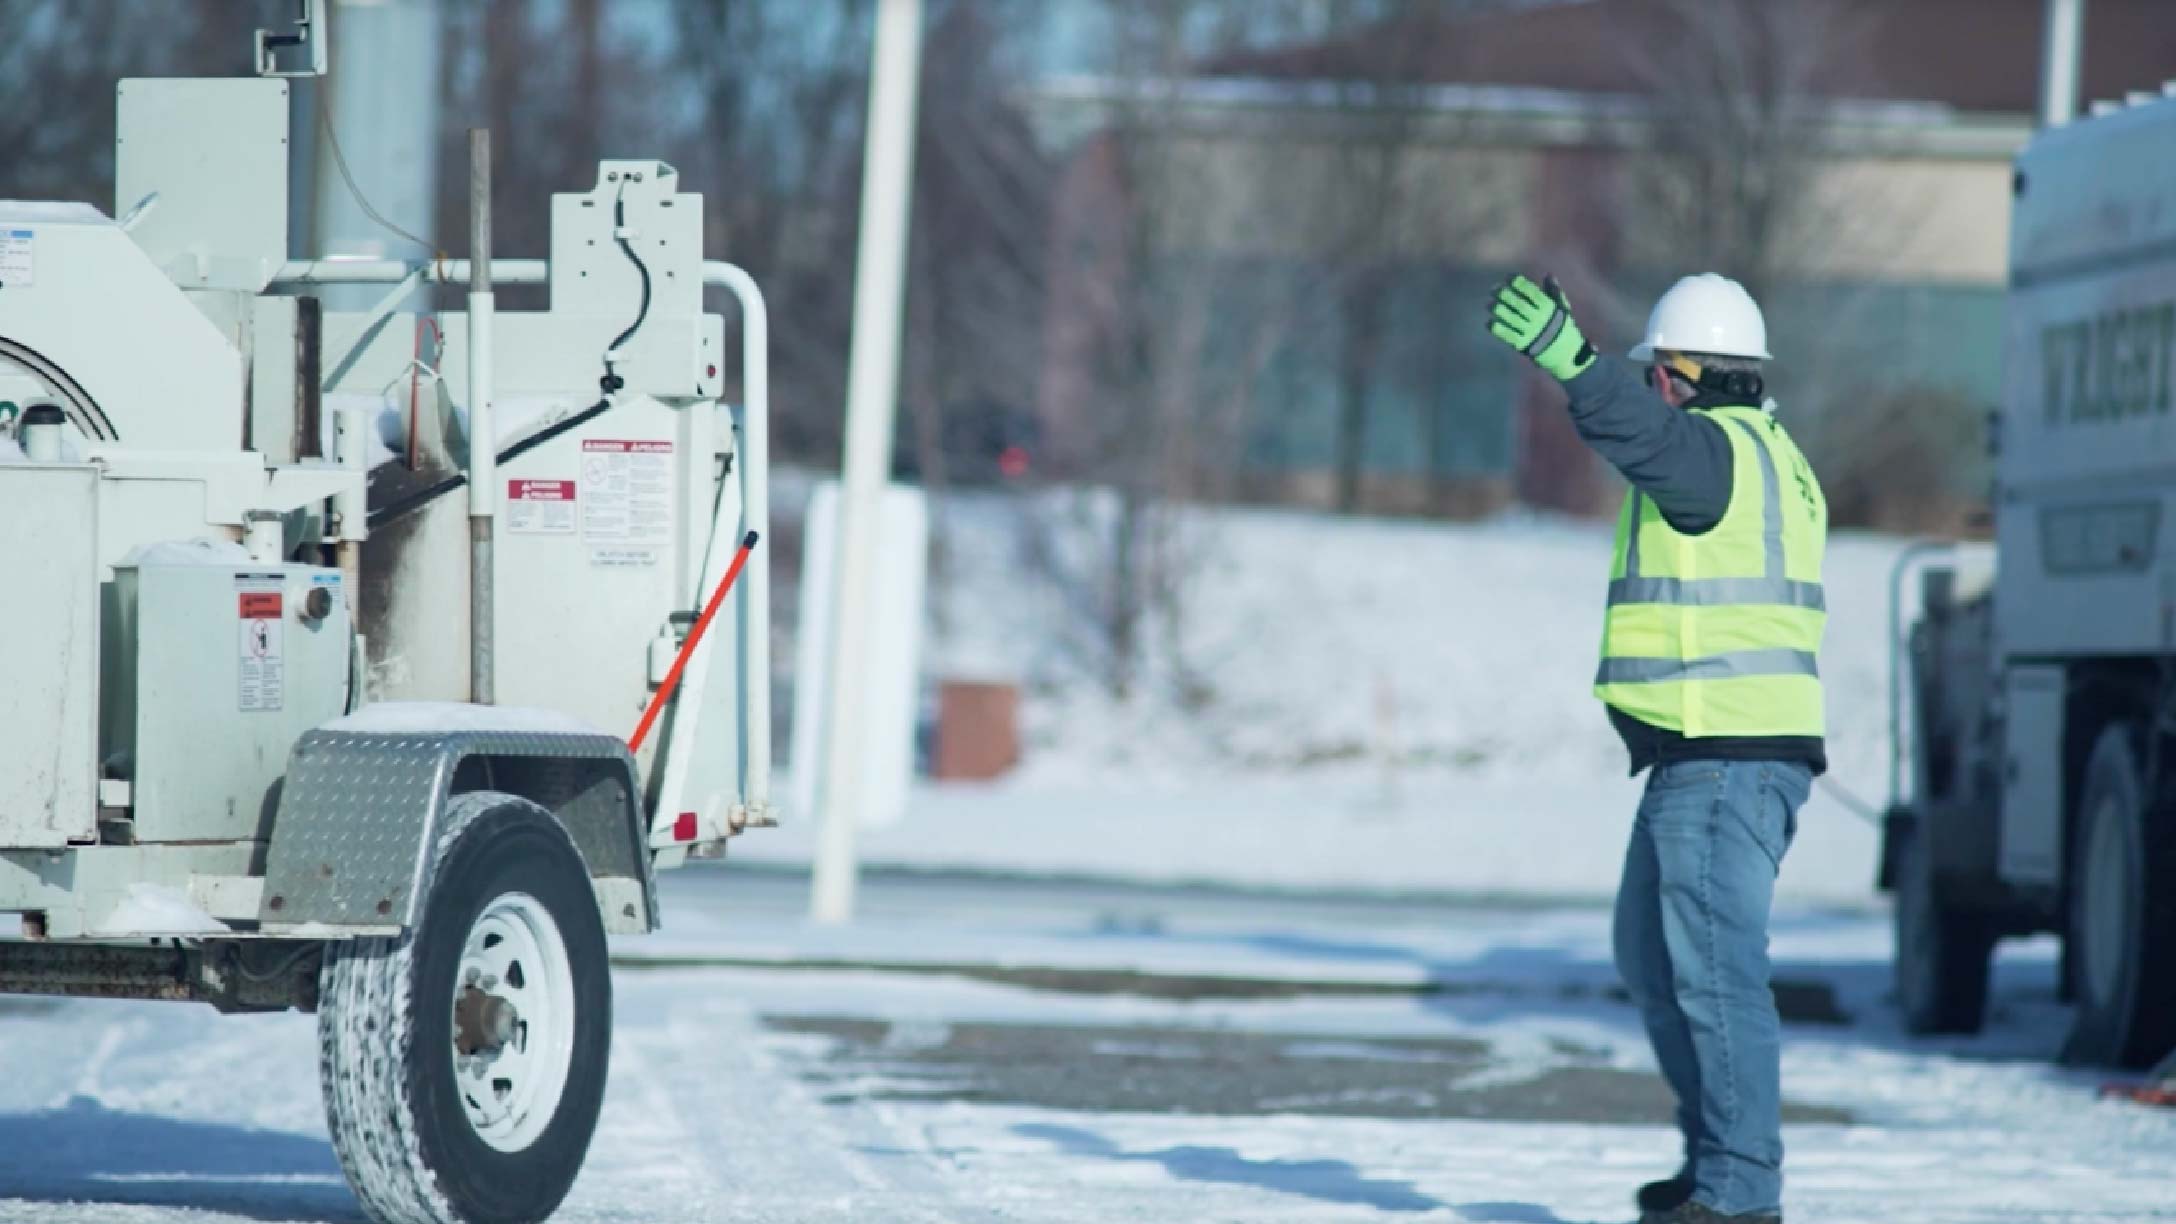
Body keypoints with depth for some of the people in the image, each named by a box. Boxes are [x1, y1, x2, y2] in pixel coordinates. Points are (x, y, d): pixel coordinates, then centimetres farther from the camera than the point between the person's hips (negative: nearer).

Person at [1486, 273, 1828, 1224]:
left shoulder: (1718, 448, -12)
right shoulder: (1772, 456, 20)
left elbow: (1647, 435, -34)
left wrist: (1572, 361, -46)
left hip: (1721, 760, -11)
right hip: (1747, 750, 11)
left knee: (1714, 965, -10)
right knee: (1652, 956, 19)